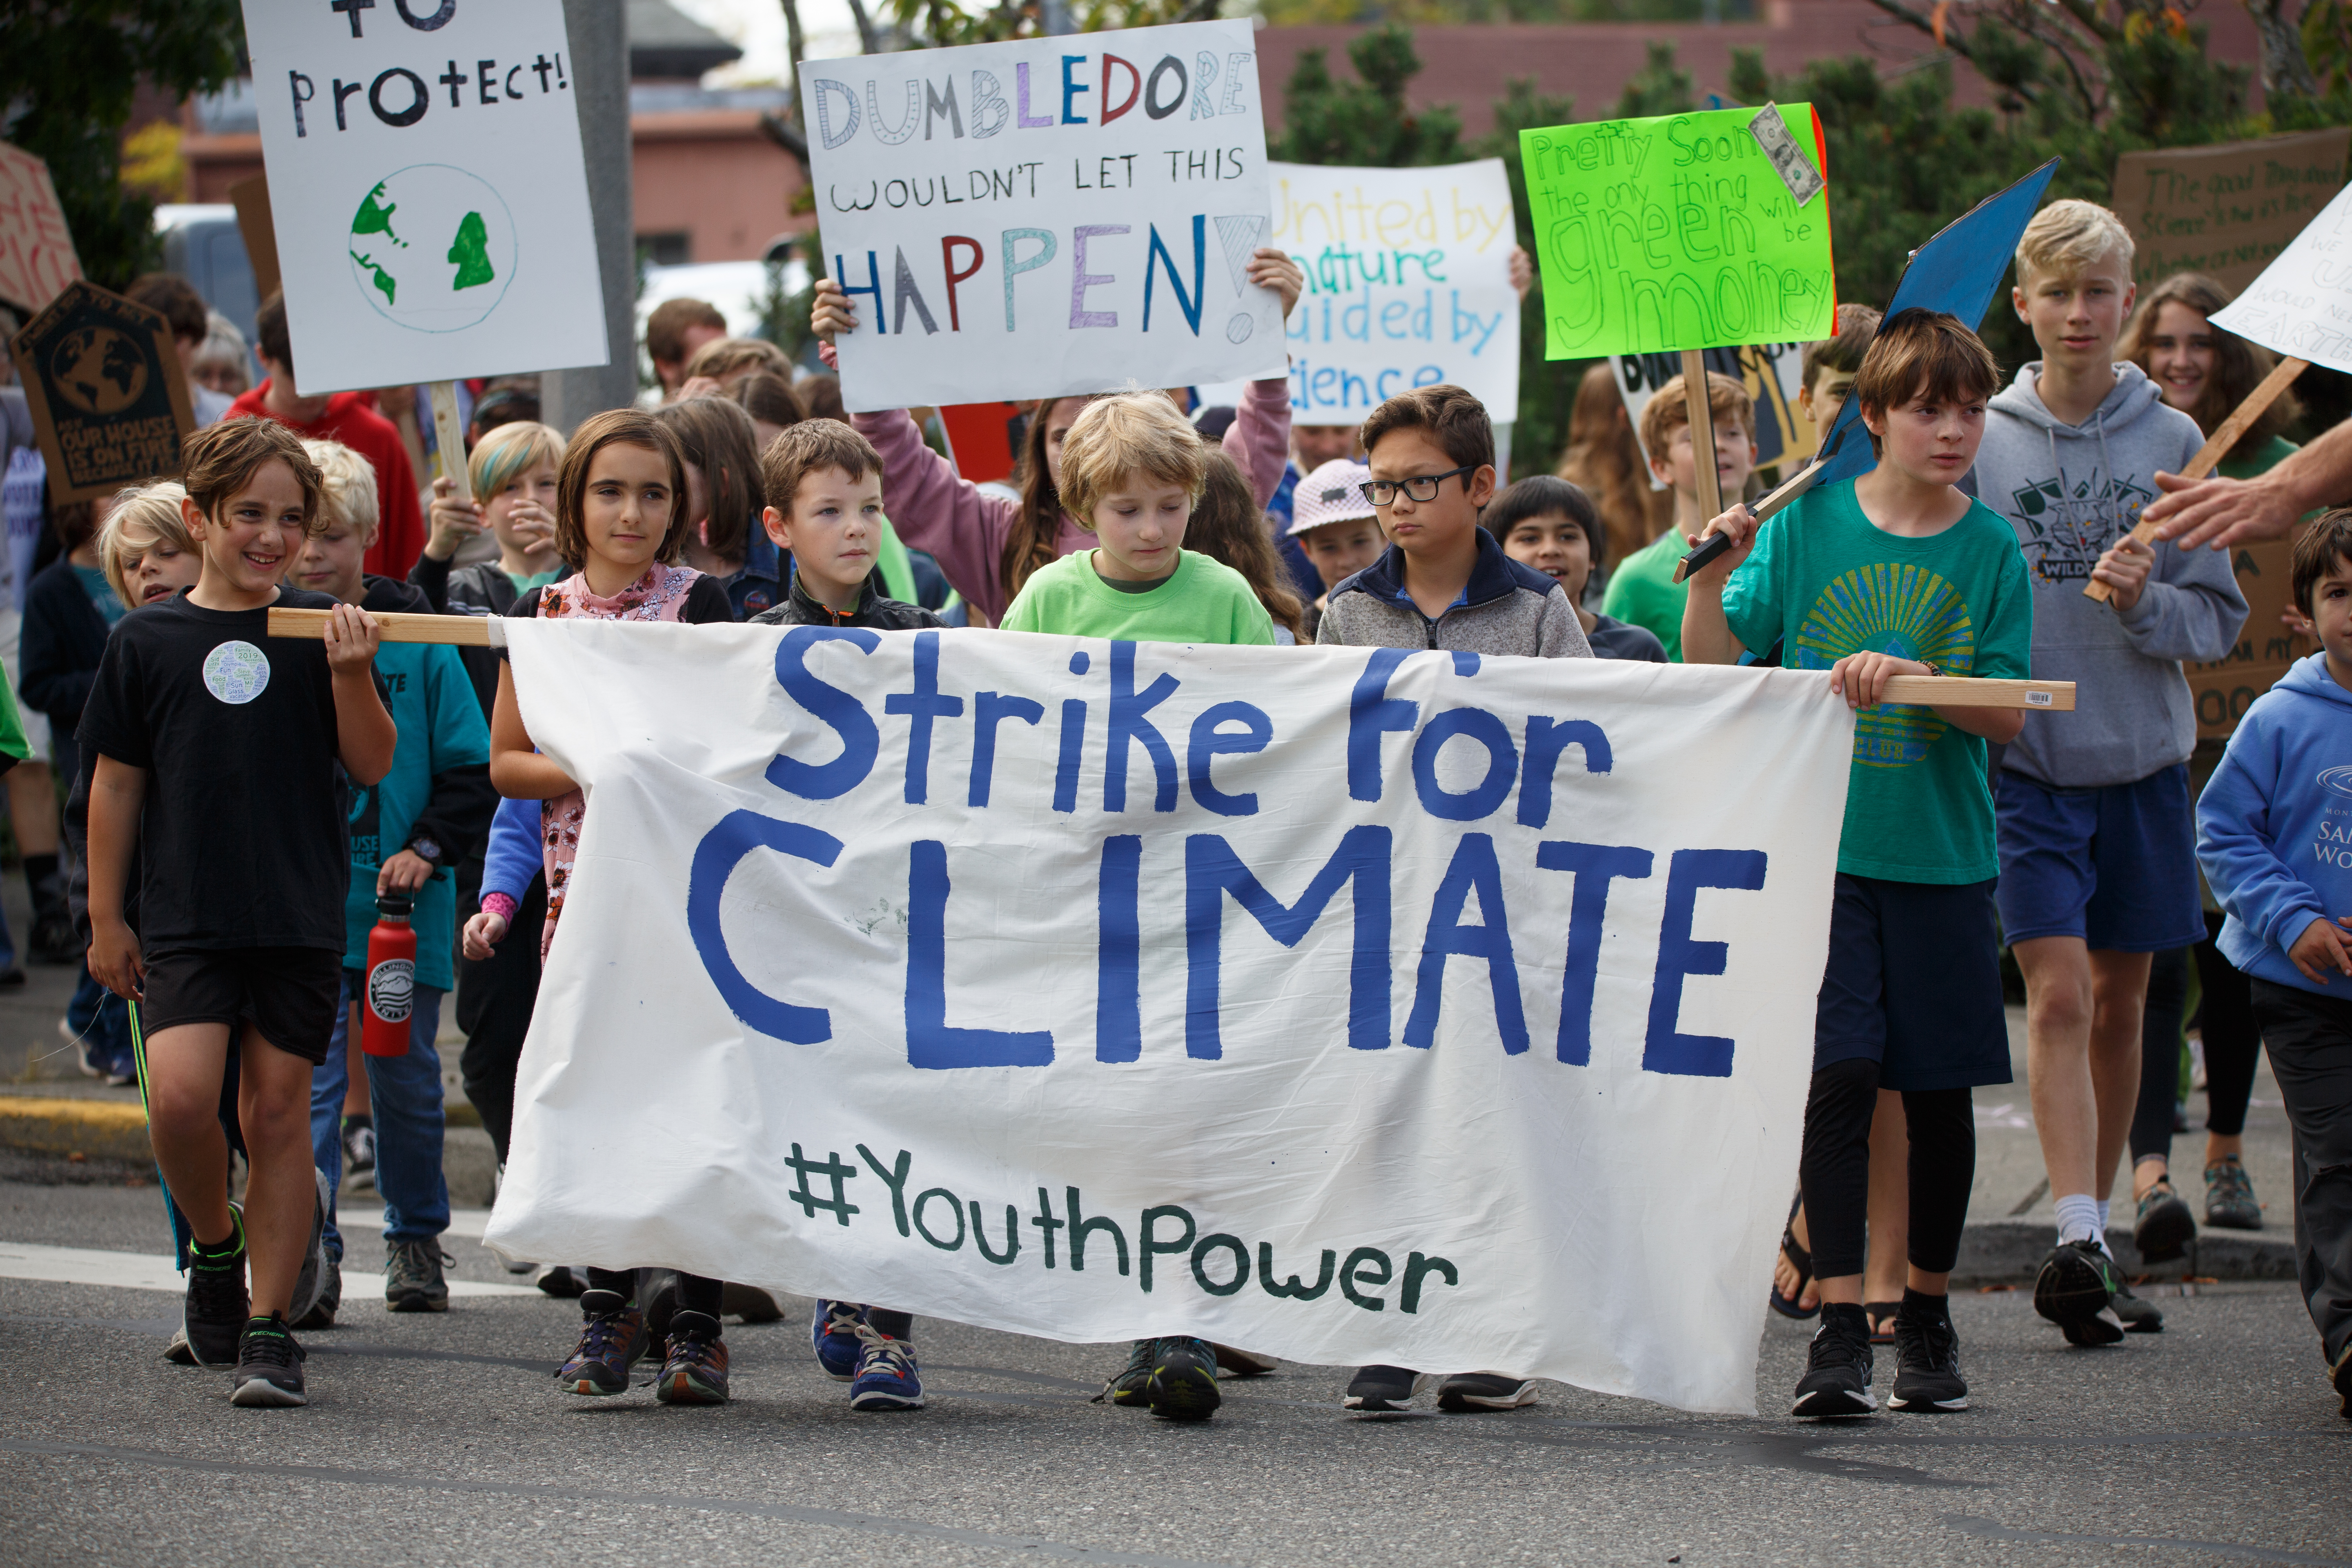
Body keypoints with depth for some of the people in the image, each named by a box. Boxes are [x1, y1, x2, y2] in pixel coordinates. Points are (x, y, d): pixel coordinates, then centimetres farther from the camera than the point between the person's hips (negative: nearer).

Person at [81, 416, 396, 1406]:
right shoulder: (147, 642, 3)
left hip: (300, 917, 0)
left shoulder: (321, 630, 3)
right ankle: (215, 1247, 13)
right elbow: (117, 783, 9)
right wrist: (105, 919, 8)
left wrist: (351, 677, -15)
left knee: (278, 1111, 1)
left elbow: (372, 766, 2)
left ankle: (269, 1325, 9)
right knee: (180, 1096, -15)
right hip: (184, 918, 0)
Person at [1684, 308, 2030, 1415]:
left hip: (1943, 857, 1)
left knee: (1938, 1087, 7)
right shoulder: (1808, 524, 1)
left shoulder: (1989, 551, 1)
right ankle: (1839, 1327, -9)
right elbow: (1715, 668, 2)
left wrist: (1916, 679, -20)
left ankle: (1927, 1313, 23)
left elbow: (2005, 716, -3)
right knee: (1837, 1076, -10)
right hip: (1822, 845, -1)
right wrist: (1711, 576, -14)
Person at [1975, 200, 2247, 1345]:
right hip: (2025, 763, -3)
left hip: (2142, 761, 3)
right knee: (2059, 994, -14)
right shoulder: (1981, 442, -1)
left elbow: (2219, 616, 3)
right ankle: (2077, 1240, -22)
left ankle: (2093, 1244, 20)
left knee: (2120, 1002, 10)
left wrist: (2148, 603, -16)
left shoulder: (2173, 444, 3)